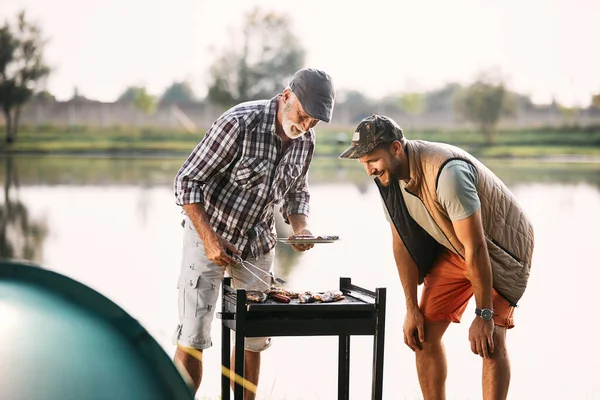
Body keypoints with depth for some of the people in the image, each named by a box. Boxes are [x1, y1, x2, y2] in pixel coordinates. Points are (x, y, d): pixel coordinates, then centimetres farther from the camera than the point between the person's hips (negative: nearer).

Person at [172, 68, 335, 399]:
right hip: (209, 235, -6)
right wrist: (209, 238, -27)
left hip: (257, 244, 6)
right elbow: (187, 181, -21)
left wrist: (300, 228, -7)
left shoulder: (305, 142, -4)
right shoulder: (239, 123, -25)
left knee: (254, 338, 9)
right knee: (193, 338, -5)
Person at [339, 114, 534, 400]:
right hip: (453, 250, 7)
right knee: (424, 333, -2)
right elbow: (402, 243, -2)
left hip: (500, 249, -7)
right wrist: (412, 309, -2)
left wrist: (483, 315, -25)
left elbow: (476, 248, -31)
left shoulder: (447, 173, -36)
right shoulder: (388, 177, -11)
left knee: (491, 340, -18)